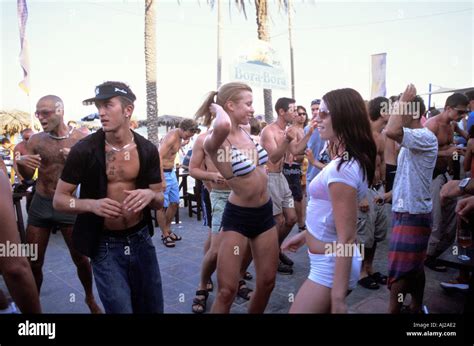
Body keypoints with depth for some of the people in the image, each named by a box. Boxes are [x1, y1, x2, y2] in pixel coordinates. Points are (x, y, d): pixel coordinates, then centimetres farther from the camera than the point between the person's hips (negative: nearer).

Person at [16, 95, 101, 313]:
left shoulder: (81, 139, -7)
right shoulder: (35, 140, -1)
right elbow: (27, 176, 5)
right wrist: (20, 163, -17)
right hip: (40, 205, 2)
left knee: (81, 259, 5)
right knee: (33, 262, 8)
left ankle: (90, 299, 29)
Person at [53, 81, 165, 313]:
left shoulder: (147, 150, -4)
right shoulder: (84, 149, -12)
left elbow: (160, 200, 4)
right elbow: (59, 199, -5)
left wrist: (150, 195, -20)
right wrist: (91, 204, -24)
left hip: (141, 239, 3)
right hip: (105, 245, -3)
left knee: (152, 307, 17)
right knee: (120, 309, 2)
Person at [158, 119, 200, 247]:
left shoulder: (179, 137, 7)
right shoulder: (172, 137, -21)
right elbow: (159, 158, -27)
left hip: (171, 172, 9)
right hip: (163, 173, -9)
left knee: (174, 202, 13)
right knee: (162, 206, 0)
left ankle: (167, 230, 28)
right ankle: (165, 235, 12)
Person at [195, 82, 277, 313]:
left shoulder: (245, 132, 3)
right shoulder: (214, 142, -20)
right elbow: (223, 126, -45)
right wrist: (217, 109, -25)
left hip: (265, 213, 7)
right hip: (237, 217, -7)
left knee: (267, 283, 16)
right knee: (227, 290, 1)